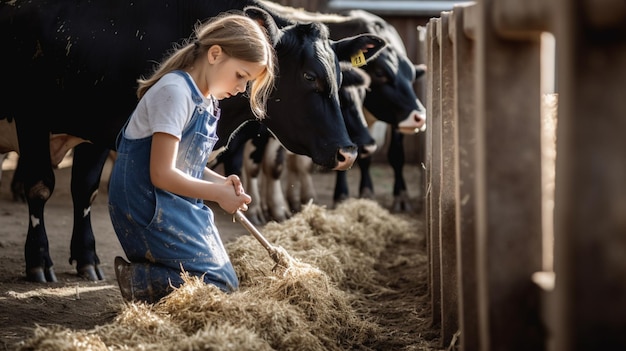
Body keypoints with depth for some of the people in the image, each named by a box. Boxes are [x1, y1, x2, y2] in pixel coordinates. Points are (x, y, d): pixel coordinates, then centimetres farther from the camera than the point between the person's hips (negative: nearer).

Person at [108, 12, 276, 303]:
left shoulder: (204, 101, 12)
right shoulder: (175, 92, -18)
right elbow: (162, 174, -22)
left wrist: (221, 182, 0)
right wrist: (218, 194, -12)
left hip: (181, 208, 10)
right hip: (150, 207, -10)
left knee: (226, 283, 8)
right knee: (219, 287, -14)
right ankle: (137, 280, -9)